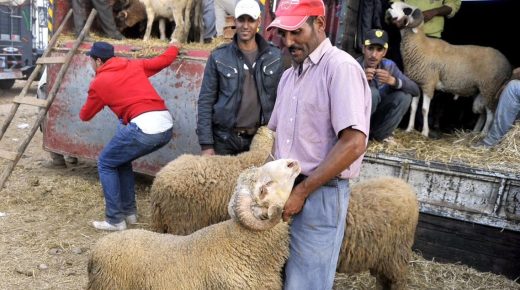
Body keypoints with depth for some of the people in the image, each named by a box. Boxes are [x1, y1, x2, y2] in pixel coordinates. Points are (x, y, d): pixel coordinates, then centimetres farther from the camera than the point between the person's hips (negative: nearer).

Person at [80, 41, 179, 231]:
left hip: (144, 128, -7)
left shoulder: (99, 82, 8)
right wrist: (174, 46, 52)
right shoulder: (134, 65, 21)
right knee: (122, 160, 27)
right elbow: (165, 59, 31)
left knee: (105, 164, 15)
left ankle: (115, 220, 13)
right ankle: (129, 211, 31)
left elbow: (85, 116, 22)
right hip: (166, 126, 7)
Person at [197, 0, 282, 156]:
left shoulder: (275, 57, 1)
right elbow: (206, 101, -2)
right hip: (224, 138, 0)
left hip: (260, 138, 1)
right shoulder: (218, 57, -2)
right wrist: (206, 144, -7)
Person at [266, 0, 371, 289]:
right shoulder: (289, 75, 13)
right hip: (286, 189, 7)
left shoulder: (341, 67, -13)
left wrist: (302, 191, -17)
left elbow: (353, 143, -20)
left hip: (320, 194, -7)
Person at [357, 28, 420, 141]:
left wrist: (392, 80, -34)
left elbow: (416, 90, -15)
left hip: (375, 118, 5)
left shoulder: (388, 66, -8)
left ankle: (378, 135, -1)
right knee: (371, 93, -29)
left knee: (404, 96, -15)